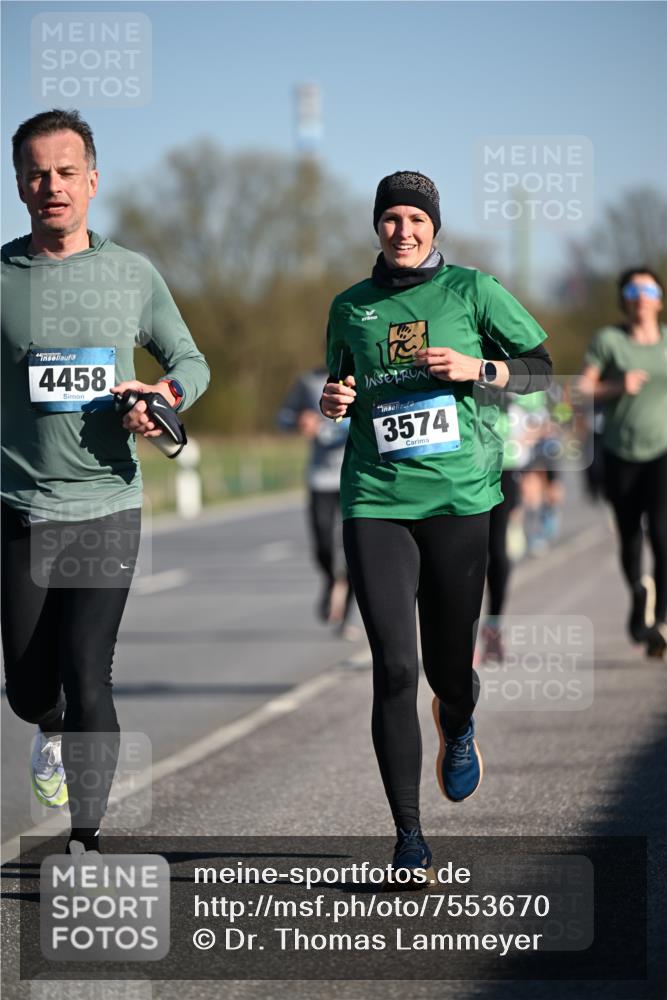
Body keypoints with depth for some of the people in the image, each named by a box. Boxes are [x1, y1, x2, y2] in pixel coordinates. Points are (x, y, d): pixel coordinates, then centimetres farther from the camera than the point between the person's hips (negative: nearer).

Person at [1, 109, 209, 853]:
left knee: (87, 681, -10)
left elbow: (190, 361, 15)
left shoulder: (132, 275, 4)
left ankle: (84, 843, -4)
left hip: (108, 509, 0)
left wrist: (167, 396, -6)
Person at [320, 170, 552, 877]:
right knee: (394, 667, -10)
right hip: (376, 501, 1)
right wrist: (334, 402, 3)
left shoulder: (472, 290, 4)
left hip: (460, 498, -1)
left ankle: (458, 729, 46)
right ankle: (408, 837, -5)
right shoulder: (350, 307, 11)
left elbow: (541, 369, 8)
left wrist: (480, 370, -9)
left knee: (448, 665, 6)